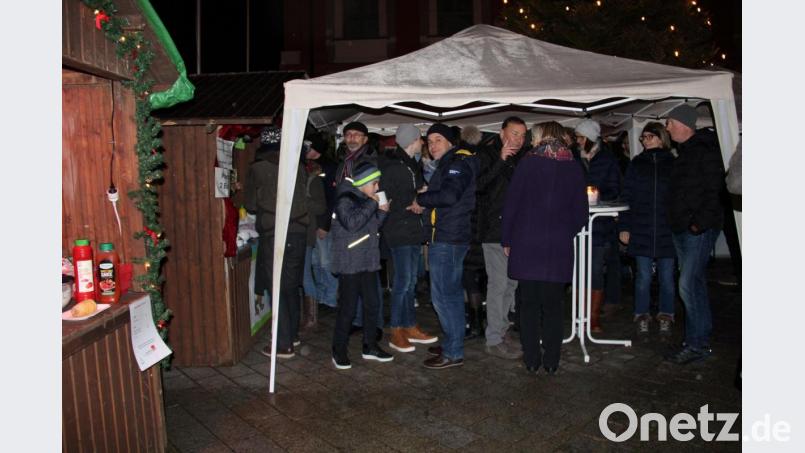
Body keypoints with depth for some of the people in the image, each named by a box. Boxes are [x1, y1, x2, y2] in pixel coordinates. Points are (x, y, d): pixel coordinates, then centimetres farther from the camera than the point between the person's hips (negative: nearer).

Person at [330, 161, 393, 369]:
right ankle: (339, 350, 9)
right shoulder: (345, 198, -11)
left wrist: (382, 212, 3)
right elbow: (351, 222, -26)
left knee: (372, 304, 11)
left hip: (369, 260, 8)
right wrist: (371, 205, -18)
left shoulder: (367, 199, 14)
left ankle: (370, 346, 24)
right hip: (350, 263, -8)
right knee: (348, 307, -3)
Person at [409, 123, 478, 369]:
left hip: (447, 239, -11)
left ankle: (453, 353, 0)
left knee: (443, 295, -8)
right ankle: (452, 343, 27)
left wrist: (421, 199, -14)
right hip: (447, 237, 11)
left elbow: (449, 195, -27)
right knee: (452, 293, 16)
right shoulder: (447, 164, 19)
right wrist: (424, 203, 2)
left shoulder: (458, 162, -12)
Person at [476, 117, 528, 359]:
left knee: (511, 283, 14)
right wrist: (500, 161, -26)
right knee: (498, 284, -6)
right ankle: (494, 340, 2)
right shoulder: (487, 155, -6)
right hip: (495, 230, -7)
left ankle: (501, 330, 27)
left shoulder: (521, 158, 13)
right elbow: (479, 185, -23)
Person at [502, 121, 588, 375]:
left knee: (529, 304, 7)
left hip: (526, 246, -2)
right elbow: (580, 211, 6)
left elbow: (511, 203, -5)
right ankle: (551, 361, 14)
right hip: (559, 248, 2)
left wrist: (506, 239, 4)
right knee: (553, 306, 9)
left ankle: (532, 360, 13)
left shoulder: (528, 162, -5)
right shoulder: (574, 167, 3)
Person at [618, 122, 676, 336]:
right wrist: (624, 227, -2)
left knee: (666, 277, 6)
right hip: (641, 230, 0)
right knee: (643, 277, 4)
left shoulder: (673, 164, 5)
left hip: (667, 230, 0)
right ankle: (642, 316, 17)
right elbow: (627, 196, 4)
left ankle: (665, 317, 22)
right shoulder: (636, 163, 7)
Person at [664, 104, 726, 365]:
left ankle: (697, 344, -2)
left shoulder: (706, 150, -11)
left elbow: (714, 190, -18)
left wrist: (699, 222, -21)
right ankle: (701, 338, 23)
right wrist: (677, 222, 15)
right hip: (681, 228, 10)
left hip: (699, 229, -10)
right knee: (694, 284, 14)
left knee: (689, 285, -11)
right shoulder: (684, 152, 17)